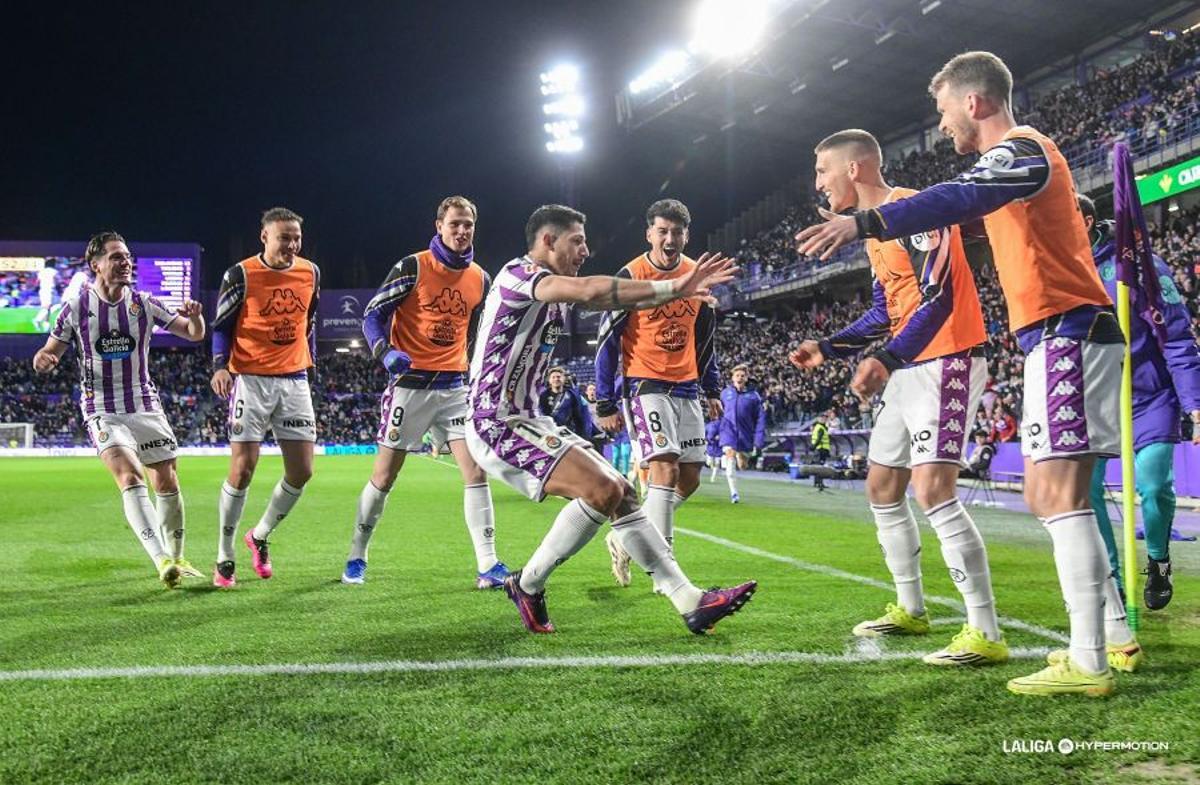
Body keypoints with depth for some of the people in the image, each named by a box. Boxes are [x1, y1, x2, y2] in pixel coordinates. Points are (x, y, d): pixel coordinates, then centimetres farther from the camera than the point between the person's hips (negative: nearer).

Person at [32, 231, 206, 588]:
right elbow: (50, 351, 3)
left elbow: (194, 334, 3)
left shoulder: (144, 303, 1)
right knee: (130, 478, -22)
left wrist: (194, 316, -20)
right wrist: (43, 359, -20)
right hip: (103, 411, -3)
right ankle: (161, 560, -29)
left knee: (167, 482, 4)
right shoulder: (76, 307, -3)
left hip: (146, 407, 3)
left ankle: (175, 558, 23)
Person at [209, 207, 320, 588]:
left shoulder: (310, 273, 6)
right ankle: (224, 557, 6)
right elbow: (221, 325, -2)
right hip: (251, 381, -5)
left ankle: (260, 535, 25)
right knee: (242, 470, -9)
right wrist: (220, 365, -16)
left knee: (302, 471, 1)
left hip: (294, 381, 5)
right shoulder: (241, 275, -8)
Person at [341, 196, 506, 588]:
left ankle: (487, 566, -2)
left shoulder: (480, 279, 8)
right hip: (410, 383, -4)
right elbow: (373, 315, -7)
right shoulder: (412, 267, -8)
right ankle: (356, 557, 20)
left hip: (455, 386, 4)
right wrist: (385, 353, -24)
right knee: (384, 476, 3)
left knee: (476, 472, -6)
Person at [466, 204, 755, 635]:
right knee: (602, 490, -21)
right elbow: (589, 291, -30)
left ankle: (690, 600, 4)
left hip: (527, 419, 10)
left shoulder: (554, 291, 16)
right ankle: (527, 585, -3)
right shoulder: (519, 274, -14)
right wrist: (672, 288, -26)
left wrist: (677, 291, -7)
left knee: (621, 492, 4)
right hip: (497, 424, -10)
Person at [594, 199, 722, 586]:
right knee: (666, 470, -18)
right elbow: (607, 341, -6)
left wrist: (712, 389, 16)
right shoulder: (630, 276, -9)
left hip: (687, 388, 6)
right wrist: (605, 404, -8)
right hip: (645, 385, -6)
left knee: (690, 478, 5)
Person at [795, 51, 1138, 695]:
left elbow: (962, 199, -29)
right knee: (1051, 496, 13)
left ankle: (1087, 663, -13)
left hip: (1066, 333, -10)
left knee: (1057, 494, -13)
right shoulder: (1022, 154, 22)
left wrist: (864, 223, -39)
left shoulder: (1020, 148, -10)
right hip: (1062, 337, 10)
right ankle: (1115, 636, 19)